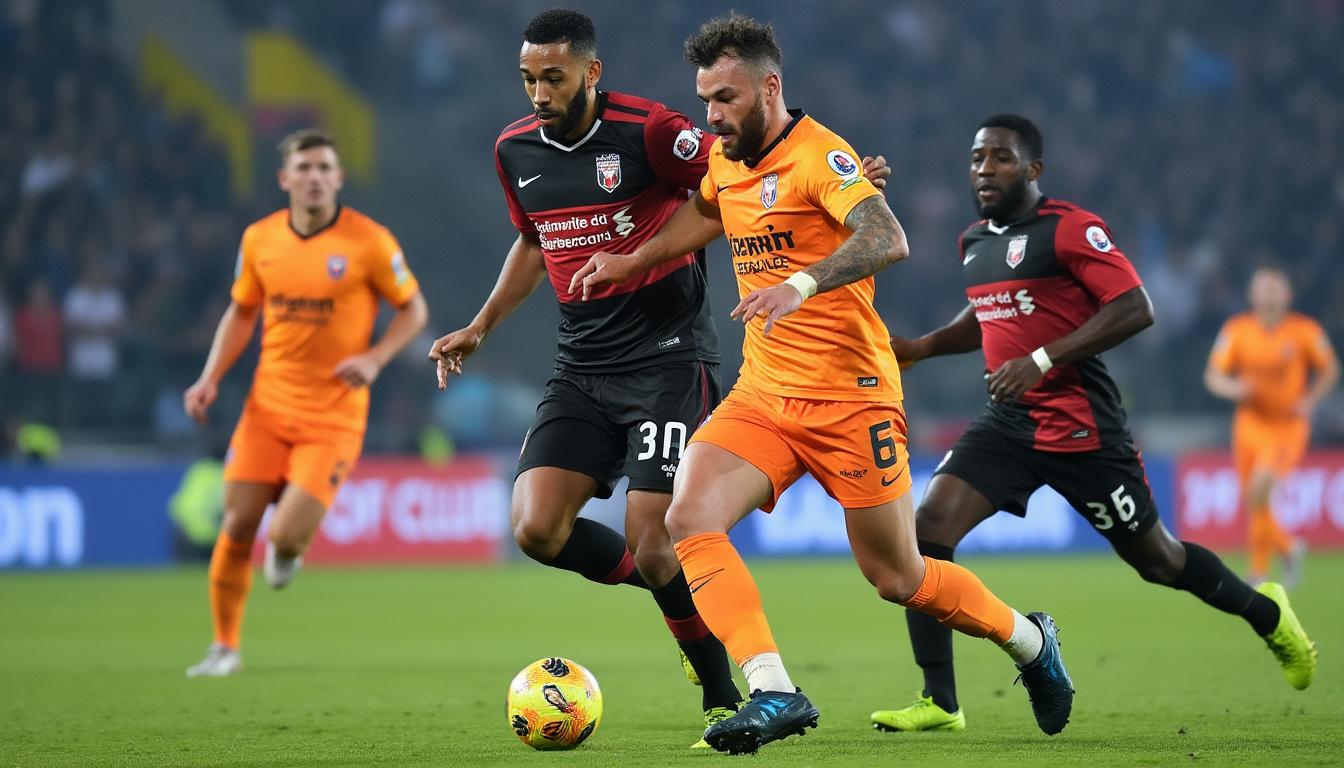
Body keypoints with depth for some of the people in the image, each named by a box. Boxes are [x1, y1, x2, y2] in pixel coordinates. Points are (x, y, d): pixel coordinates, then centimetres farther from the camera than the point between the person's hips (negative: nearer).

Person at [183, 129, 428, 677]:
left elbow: (413, 310, 2)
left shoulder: (369, 242, -9)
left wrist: (375, 359, -15)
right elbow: (241, 312, 16)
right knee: (237, 525, -3)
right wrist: (210, 378, 4)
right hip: (267, 406, 3)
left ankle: (288, 547, 25)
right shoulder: (259, 239, 3)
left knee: (285, 537, -14)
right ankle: (225, 647, 14)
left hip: (333, 415, -3)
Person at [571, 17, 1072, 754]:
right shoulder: (724, 161, 8)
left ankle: (1031, 642, 31)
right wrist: (629, 262, 25)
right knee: (689, 519, -19)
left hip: (849, 396, -7)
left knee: (897, 577, 3)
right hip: (761, 393, 7)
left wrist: (799, 285, -45)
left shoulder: (819, 156, -16)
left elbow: (887, 239, -32)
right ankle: (773, 693, -23)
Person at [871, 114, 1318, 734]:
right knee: (927, 527, -15)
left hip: (1082, 430, -6)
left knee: (1156, 559, 8)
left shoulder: (1070, 229, -13)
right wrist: (921, 348, 11)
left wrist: (1041, 360, -25)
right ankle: (939, 703, -12)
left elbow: (1135, 309, -20)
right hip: (1007, 426, 6)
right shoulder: (974, 242, 11)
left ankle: (1268, 616, 38)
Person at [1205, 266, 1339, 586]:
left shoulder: (1305, 330, -7)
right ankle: (1288, 548, 36)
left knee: (1259, 488, -25)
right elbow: (1213, 376, -3)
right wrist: (1231, 387, -25)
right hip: (1250, 424, 3)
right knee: (1254, 505, 6)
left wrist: (1310, 399, -11)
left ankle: (1258, 569, -14)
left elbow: (1330, 370, 6)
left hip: (1288, 426, -3)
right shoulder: (1237, 329, -4)